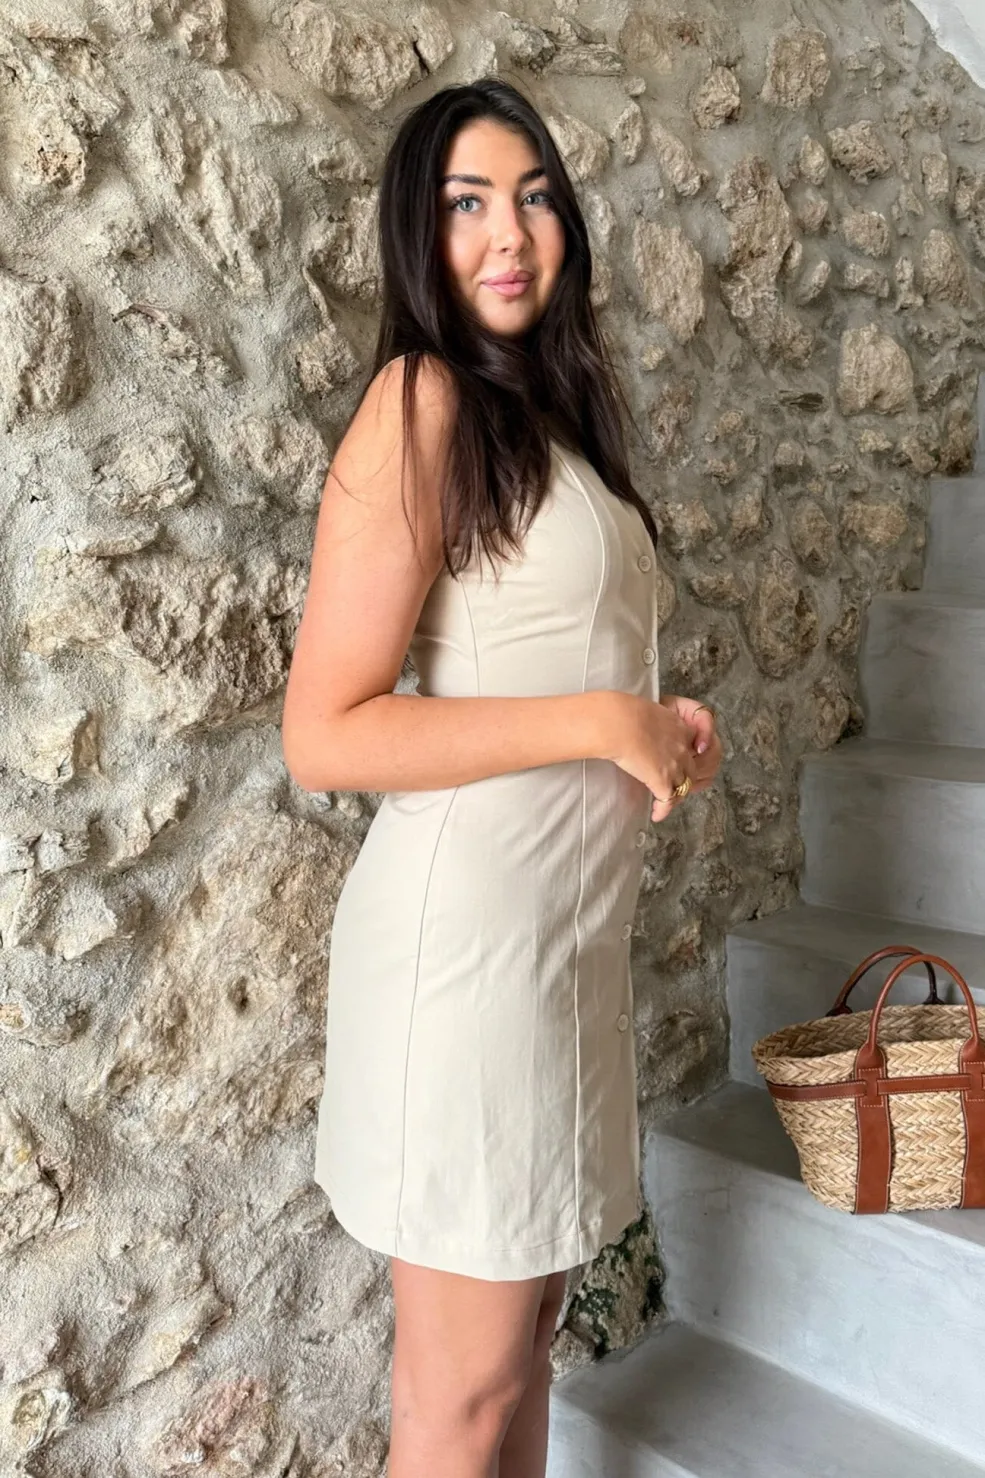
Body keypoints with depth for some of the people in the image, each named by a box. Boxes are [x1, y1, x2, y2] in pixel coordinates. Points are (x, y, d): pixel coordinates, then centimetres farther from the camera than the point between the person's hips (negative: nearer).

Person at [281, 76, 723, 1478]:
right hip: (470, 924, -8)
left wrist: (659, 727, 3)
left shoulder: (546, 408, 15)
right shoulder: (422, 402, -11)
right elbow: (323, 734, -18)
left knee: (529, 1324, 22)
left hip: (571, 916, 8)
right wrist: (601, 723, -16)